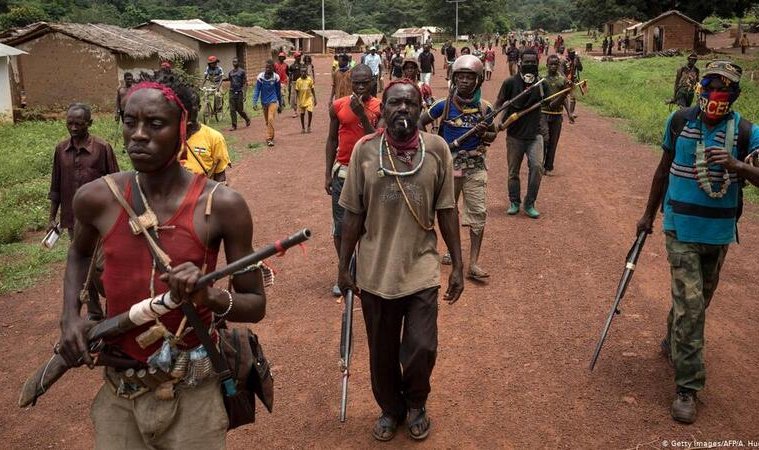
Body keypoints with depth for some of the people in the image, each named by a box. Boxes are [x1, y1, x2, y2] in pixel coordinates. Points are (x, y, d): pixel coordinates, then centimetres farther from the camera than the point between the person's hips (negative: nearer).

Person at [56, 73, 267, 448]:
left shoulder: (221, 206, -14)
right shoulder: (97, 199, -7)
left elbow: (256, 304, -6)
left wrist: (210, 296, -26)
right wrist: (70, 317, 3)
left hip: (192, 395, -2)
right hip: (118, 392, 3)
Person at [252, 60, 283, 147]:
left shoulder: (276, 77, -7)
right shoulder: (260, 77, -9)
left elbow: (278, 91, 5)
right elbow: (257, 90, -5)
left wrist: (280, 104, 12)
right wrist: (255, 102, -14)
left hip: (273, 101, -2)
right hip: (264, 102, 2)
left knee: (270, 119, -18)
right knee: (267, 121, 14)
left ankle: (269, 139, -15)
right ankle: (270, 136, 34)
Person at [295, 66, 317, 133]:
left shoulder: (309, 79, -2)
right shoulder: (298, 80, -2)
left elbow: (312, 90, 4)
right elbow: (297, 90, 1)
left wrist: (315, 99, 3)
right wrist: (297, 101, -3)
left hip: (309, 98, -1)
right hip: (301, 99, 1)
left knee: (310, 111, -15)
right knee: (302, 113, 8)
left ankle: (309, 126, 2)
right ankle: (303, 128, 22)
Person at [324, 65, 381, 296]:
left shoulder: (379, 108, -5)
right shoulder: (338, 106, 1)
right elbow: (332, 140, 8)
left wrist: (362, 114, -21)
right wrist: (328, 174, 6)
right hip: (342, 172, 2)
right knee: (340, 225, 5)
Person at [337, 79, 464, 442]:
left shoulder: (437, 149, -4)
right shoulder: (365, 150, -5)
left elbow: (446, 211, 1)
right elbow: (353, 214, 1)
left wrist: (458, 265, 2)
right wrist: (344, 265, 4)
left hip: (422, 269, 0)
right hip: (375, 271, 1)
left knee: (422, 349, -3)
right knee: (382, 352, 14)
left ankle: (416, 403, 31)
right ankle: (390, 409, 41)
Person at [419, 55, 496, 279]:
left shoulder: (485, 108, -3)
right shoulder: (444, 105, -6)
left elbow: (492, 135, 9)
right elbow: (420, 122, 6)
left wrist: (483, 134, -14)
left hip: (475, 166, 0)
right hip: (448, 165, 0)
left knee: (478, 213, -5)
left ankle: (473, 263, -2)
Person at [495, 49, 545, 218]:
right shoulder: (510, 83, -6)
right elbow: (500, 103, -3)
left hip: (534, 134, 1)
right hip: (514, 134, 0)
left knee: (537, 166, -14)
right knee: (513, 171, 9)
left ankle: (529, 204, 0)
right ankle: (514, 202, 28)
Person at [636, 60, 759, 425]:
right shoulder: (680, 121, -4)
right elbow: (664, 169, 8)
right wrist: (648, 214, 13)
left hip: (720, 230, 2)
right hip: (682, 227, -2)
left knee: (699, 297, 19)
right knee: (689, 303, -9)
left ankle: (673, 343, 47)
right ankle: (687, 387, -4)